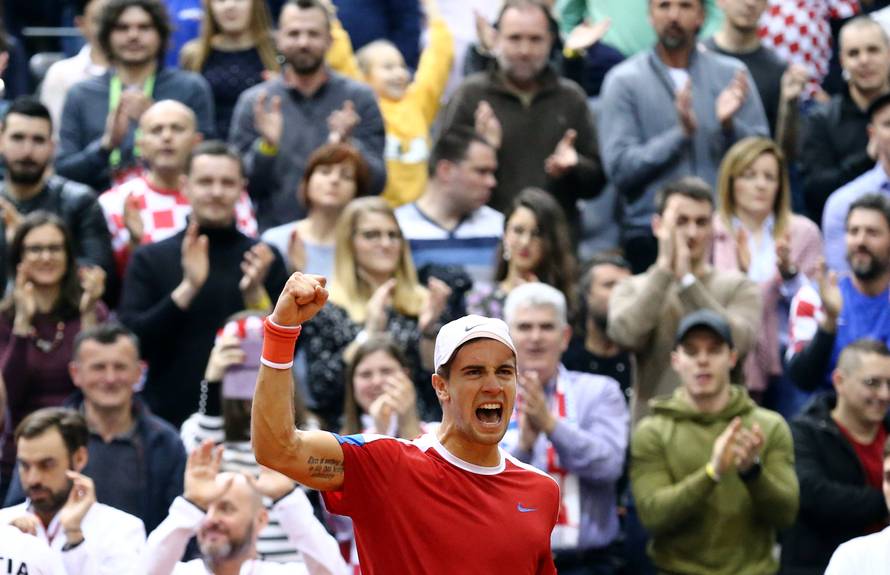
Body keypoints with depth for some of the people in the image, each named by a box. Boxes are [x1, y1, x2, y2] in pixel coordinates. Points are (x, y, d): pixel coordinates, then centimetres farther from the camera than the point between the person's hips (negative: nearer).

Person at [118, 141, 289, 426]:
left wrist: (255, 294, -15)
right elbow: (133, 343, -7)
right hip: (170, 415, -1)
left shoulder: (263, 259, 5)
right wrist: (188, 288, -17)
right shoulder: (151, 259, 3)